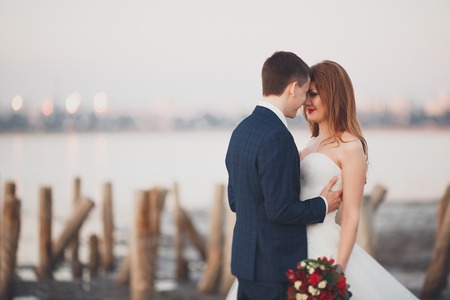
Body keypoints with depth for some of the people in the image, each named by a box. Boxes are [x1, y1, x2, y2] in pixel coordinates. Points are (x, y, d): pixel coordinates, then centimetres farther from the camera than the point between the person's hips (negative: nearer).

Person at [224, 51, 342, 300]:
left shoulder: (242, 130, 9)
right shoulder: (277, 137, -20)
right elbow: (280, 210, -22)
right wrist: (322, 205, -5)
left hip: (246, 257, 9)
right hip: (275, 265, -9)